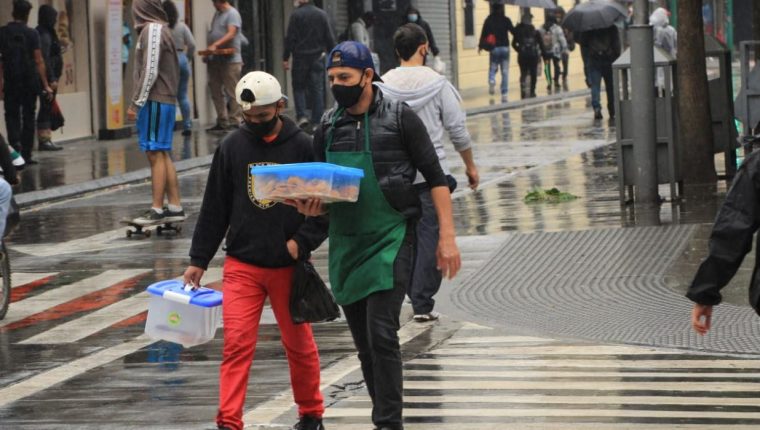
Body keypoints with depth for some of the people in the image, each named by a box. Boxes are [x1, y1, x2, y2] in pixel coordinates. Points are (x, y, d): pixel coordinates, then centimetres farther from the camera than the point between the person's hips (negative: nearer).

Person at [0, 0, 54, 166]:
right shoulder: (32, 34, -6)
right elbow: (38, 61, -8)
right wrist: (45, 85, -5)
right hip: (30, 82, -1)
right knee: (28, 117, 8)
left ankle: (14, 141, -19)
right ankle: (26, 154, 10)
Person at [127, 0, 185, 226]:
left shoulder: (152, 30, -12)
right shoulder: (161, 29, 15)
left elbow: (150, 71, -16)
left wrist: (136, 103, -13)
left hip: (155, 102, -9)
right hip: (165, 99, 9)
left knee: (156, 154, -7)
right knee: (162, 155, 11)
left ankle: (157, 209, -6)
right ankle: (174, 207, 12)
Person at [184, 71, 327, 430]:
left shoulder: (302, 146, -4)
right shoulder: (232, 147, 2)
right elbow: (214, 207, 8)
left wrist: (303, 241, -14)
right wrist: (199, 260, 8)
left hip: (289, 266, -1)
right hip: (241, 265, 1)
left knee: (299, 343, 12)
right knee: (236, 343, -8)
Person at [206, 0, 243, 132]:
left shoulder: (232, 14, -7)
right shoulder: (217, 14, 19)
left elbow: (231, 34, -19)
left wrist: (215, 45, -29)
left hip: (230, 60, -9)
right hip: (215, 60, 9)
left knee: (232, 92, -7)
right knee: (216, 91, 8)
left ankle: (235, 121, -5)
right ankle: (222, 122, 14)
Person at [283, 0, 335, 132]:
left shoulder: (296, 15, -8)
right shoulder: (322, 15, 3)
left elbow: (290, 38, -9)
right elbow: (330, 38, 5)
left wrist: (285, 58, -4)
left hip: (300, 57, -3)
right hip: (318, 57, 3)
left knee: (299, 87, 9)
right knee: (317, 89, 5)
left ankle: (302, 116, -7)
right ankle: (317, 120, 2)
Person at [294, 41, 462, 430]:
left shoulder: (399, 118, -5)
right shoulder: (328, 127, 10)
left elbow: (435, 178, -3)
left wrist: (447, 236, -10)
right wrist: (310, 206, -8)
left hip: (390, 241, -6)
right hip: (346, 245, 6)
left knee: (381, 335, -16)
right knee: (364, 343, 9)